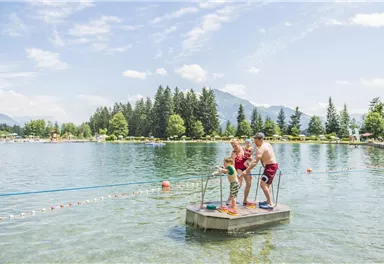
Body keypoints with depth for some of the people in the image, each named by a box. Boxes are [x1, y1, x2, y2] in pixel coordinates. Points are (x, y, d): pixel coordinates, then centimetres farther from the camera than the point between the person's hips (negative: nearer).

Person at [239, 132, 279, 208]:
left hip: (271, 166, -10)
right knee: (267, 184, 20)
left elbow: (255, 162, -30)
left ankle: (270, 204, -14)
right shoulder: (267, 144, 9)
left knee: (263, 184, -14)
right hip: (273, 165, 10)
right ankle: (268, 201, 31)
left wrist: (246, 171, -33)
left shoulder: (261, 149, -22)